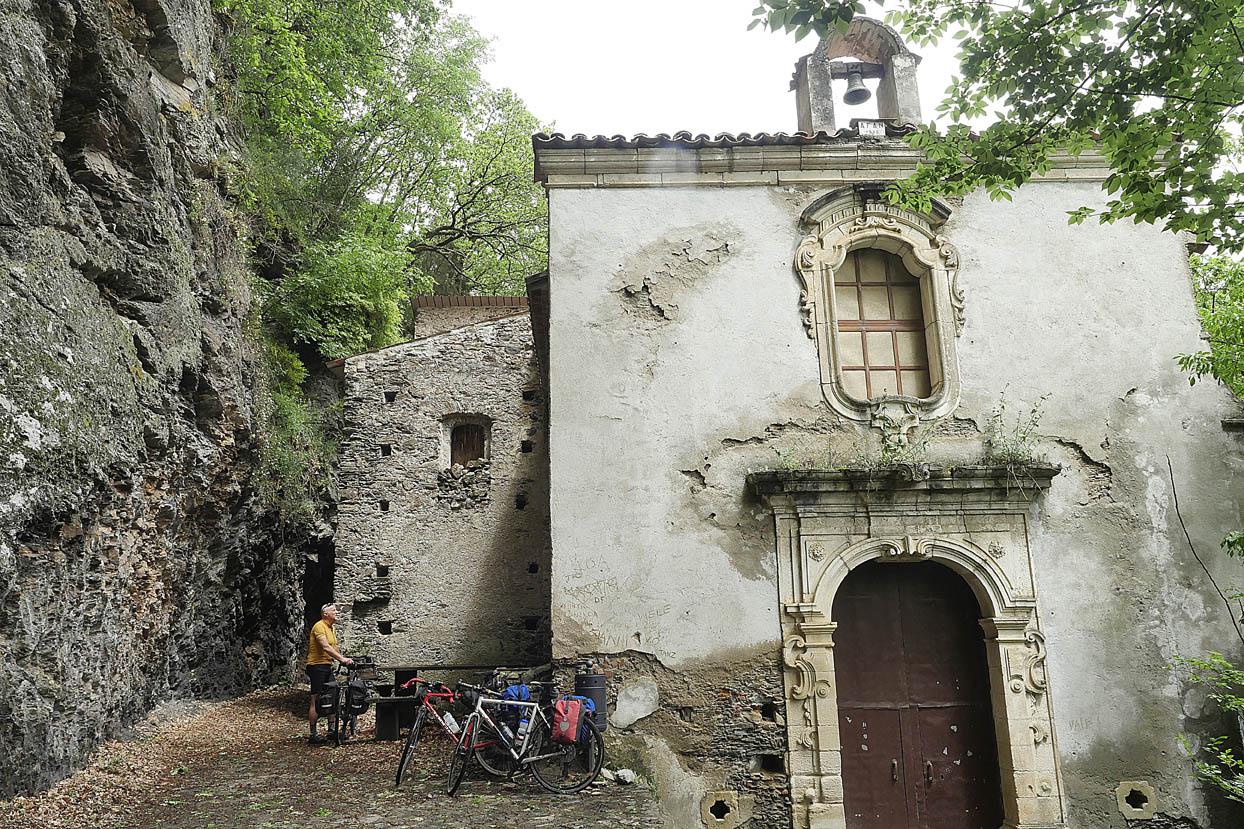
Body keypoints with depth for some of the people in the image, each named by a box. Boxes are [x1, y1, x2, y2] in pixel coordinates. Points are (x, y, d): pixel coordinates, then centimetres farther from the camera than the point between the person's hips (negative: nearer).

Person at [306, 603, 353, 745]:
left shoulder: (330, 629, 17)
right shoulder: (319, 626, -14)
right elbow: (326, 648, -26)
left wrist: (345, 659, 8)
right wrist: (342, 659, -32)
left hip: (327, 666, 10)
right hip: (317, 666, -9)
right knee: (316, 701, -6)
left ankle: (332, 731, 15)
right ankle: (313, 735, -2)